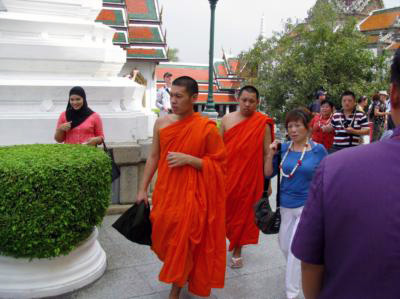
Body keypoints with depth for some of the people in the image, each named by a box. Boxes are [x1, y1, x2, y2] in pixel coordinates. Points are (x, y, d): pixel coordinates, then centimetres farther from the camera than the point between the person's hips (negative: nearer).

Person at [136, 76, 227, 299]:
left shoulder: (207, 128, -11)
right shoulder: (161, 123, 2)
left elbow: (218, 164, -8)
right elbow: (154, 157, 9)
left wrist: (188, 159, -20)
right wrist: (143, 189, 9)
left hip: (190, 195, -5)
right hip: (165, 192, 5)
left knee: (183, 241, 3)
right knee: (164, 237, 14)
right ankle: (183, 273, 45)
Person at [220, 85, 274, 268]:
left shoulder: (263, 124, -4)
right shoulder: (226, 119, 3)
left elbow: (267, 153, -2)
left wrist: (268, 181, -2)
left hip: (249, 177, -2)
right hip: (226, 175, 2)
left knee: (243, 213, 9)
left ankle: (237, 252, 24)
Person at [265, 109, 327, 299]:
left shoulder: (318, 150, -9)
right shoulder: (283, 148, -2)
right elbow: (269, 174, 3)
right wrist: (271, 154, -12)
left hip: (307, 206, -4)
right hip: (286, 205, 4)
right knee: (284, 245, 17)